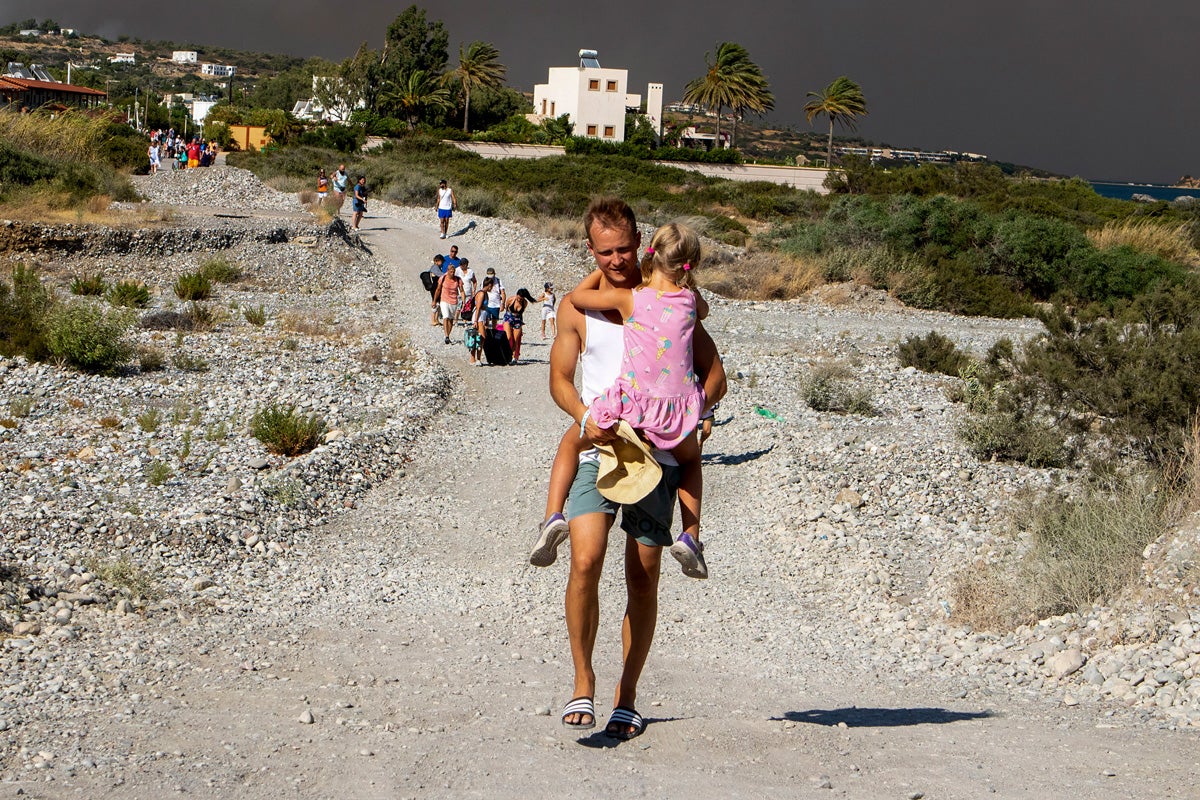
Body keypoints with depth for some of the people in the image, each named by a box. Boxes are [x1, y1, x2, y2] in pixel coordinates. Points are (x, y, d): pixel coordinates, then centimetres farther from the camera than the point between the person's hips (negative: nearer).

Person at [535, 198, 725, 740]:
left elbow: (714, 374, 6)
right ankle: (583, 682, -3)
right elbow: (559, 377, 8)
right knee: (585, 562, -18)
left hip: (655, 454, 0)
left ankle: (627, 696, 15)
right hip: (596, 451, 0)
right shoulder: (577, 306, 8)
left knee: (643, 578, 3)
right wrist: (584, 417, -13)